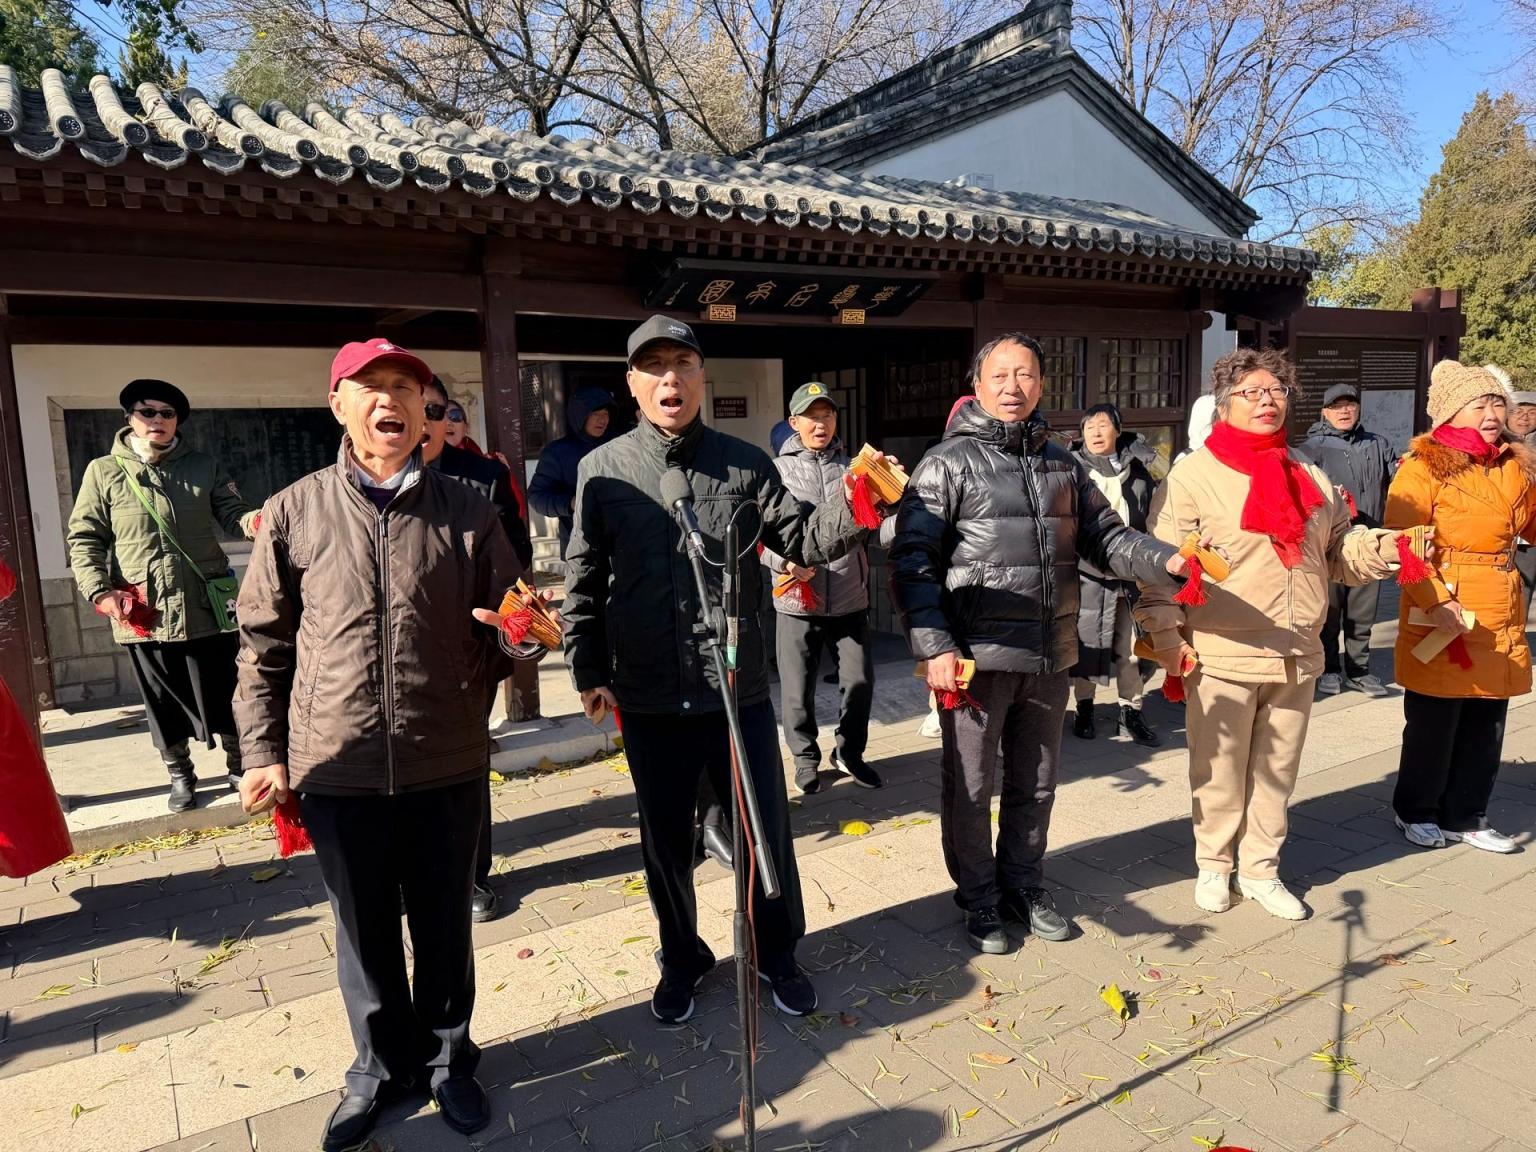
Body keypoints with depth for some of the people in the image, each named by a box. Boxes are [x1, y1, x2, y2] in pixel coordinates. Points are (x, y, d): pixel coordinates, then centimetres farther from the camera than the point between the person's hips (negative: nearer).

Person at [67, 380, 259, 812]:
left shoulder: (204, 467, 6)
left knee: (225, 693, 10)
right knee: (165, 701, 13)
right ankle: (180, 774, 31)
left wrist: (249, 520, -26)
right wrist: (100, 591, -10)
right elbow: (84, 539, 4)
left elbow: (231, 512, -1)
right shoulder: (103, 472, 3)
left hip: (207, 608, 0)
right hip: (143, 615, 0)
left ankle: (239, 765, 29)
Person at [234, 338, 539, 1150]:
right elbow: (264, 642, 4)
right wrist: (263, 753, 0)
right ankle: (382, 1066, 40)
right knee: (364, 932, 17)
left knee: (444, 927, 16)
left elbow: (505, 627, 5)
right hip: (336, 772, 0)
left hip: (447, 767, 0)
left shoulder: (466, 513, -1)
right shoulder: (294, 513, -1)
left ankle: (447, 1059, 40)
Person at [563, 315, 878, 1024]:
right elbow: (584, 581, 3)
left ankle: (776, 953, 37)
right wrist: (587, 669, 0)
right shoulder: (602, 471, -1)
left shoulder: (745, 464, 1)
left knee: (768, 830, 12)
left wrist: (855, 507, -21)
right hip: (649, 699, 0)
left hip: (741, 690, 1)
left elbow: (803, 541, -2)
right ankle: (682, 958, 40)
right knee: (666, 840, 15)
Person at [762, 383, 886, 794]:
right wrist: (785, 562, -20)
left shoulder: (854, 466, 9)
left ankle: (849, 752, 30)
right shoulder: (777, 470, 1)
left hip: (850, 599, 3)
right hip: (797, 600, -2)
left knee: (860, 680, 8)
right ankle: (806, 757, 28)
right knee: (798, 688, 6)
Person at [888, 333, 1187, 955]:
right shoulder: (949, 462, -5)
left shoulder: (1062, 463, 12)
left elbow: (1105, 536, 11)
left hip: (1050, 658, 5)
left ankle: (1022, 884, 38)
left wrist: (1165, 560, -9)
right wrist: (934, 646, -19)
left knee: (1035, 784, 18)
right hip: (975, 658, -5)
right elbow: (912, 560, -10)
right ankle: (978, 898, 28)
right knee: (970, 787, 8)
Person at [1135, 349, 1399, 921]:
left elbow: (1339, 551, 16)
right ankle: (1214, 866, 27)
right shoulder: (1194, 474, -6)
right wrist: (1165, 633, -13)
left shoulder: (1311, 478, 12)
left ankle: (1260, 869, 31)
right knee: (1220, 772, 7)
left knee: (1277, 771, 15)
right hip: (1221, 658, -5)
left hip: (1296, 659, 5)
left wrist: (1384, 549, -4)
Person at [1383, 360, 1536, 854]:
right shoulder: (1424, 467, -11)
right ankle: (1415, 810, 26)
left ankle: (1466, 817, 29)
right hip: (1441, 616, -6)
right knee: (1433, 725, 7)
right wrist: (1436, 604, -26)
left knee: (1485, 729, 14)